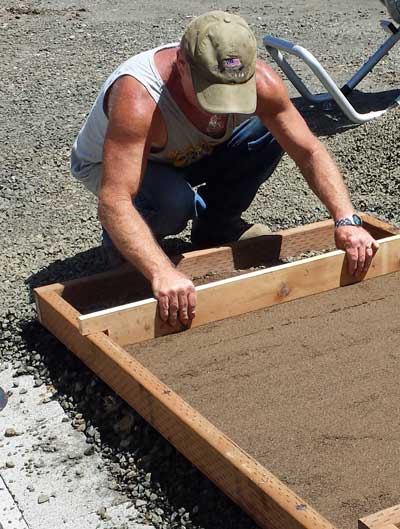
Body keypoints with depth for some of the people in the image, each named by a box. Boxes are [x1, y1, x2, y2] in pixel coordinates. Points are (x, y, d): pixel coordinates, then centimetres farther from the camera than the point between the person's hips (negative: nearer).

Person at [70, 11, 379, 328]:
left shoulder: (259, 80, -27)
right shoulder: (138, 99, -43)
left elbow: (310, 152, -20)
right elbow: (113, 203, -48)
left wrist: (347, 221, -31)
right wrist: (162, 273, -60)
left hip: (186, 156, 5)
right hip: (111, 165, -4)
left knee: (269, 133, -15)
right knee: (173, 200, -37)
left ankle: (216, 225, 6)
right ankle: (124, 242, -2)